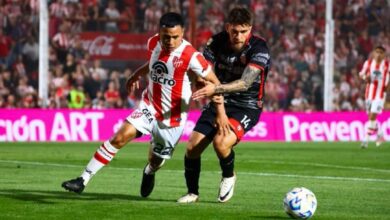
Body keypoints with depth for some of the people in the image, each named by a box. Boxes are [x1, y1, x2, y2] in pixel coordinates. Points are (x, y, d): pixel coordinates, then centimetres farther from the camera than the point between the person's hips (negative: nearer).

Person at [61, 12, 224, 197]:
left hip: (172, 117, -3)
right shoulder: (154, 43, -5)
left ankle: (149, 172, 51)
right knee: (121, 136, -19)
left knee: (156, 160, 10)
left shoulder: (191, 56, -22)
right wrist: (136, 75, 26)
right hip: (149, 107, 3)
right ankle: (84, 179, -17)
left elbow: (214, 83, -13)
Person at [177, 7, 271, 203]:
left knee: (221, 142, -29)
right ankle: (192, 193, 20)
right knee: (192, 147, -4)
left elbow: (245, 83, -32)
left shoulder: (259, 49, -21)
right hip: (220, 103, 5)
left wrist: (216, 89, -45)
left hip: (246, 107, -5)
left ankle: (228, 177, 3)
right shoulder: (217, 41, -7)